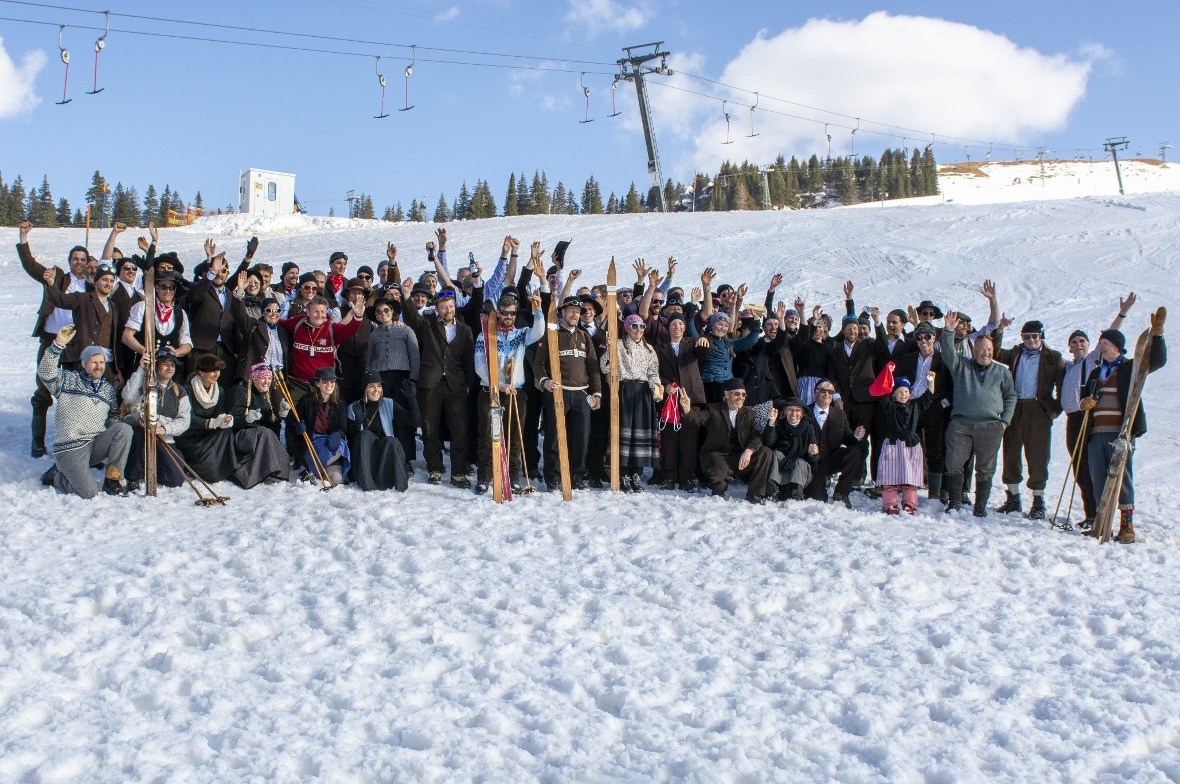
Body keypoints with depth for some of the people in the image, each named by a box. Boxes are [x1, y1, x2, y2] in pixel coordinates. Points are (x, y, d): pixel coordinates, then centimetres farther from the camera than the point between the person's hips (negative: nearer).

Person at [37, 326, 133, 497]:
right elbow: (45, 372, -15)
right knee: (88, 493, -20)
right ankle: (57, 476, 13)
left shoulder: (108, 388, 18)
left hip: (97, 444, 5)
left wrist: (115, 435, 3)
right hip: (70, 448, -5)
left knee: (124, 429, -23)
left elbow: (114, 416, 25)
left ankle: (113, 479, -14)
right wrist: (58, 344, -27)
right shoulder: (69, 380, 3)